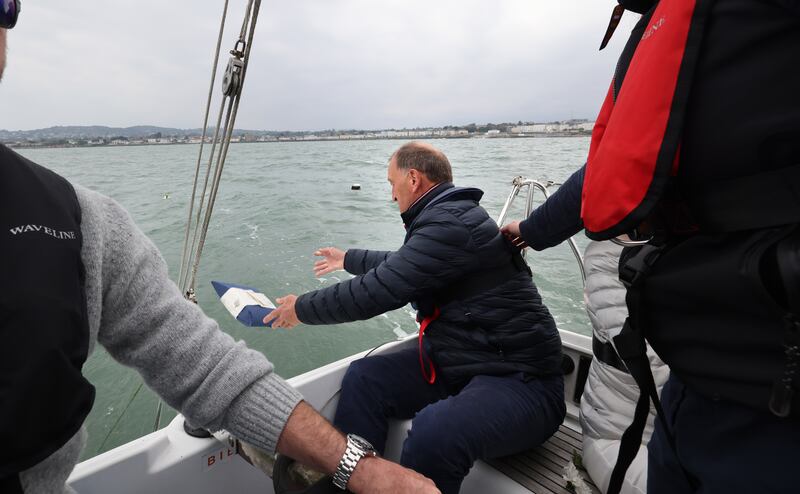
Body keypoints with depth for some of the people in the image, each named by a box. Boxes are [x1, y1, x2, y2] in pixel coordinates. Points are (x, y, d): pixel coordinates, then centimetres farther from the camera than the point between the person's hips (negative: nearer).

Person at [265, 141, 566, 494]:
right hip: (460, 361, 10)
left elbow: (376, 290, -20)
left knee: (433, 432, -35)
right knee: (363, 379, 1)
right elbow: (398, 265, 30)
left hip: (518, 377, -10)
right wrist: (348, 259, 45)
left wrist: (302, 309, -3)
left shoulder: (451, 224, -20)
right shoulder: (445, 216, 13)